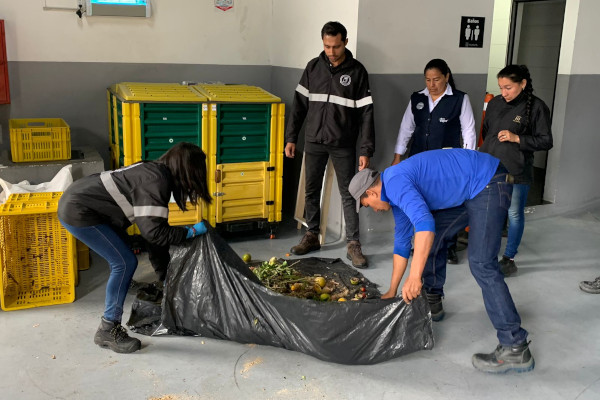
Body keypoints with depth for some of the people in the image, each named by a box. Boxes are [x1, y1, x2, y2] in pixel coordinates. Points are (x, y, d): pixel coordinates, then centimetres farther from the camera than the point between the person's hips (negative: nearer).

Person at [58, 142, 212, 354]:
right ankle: (107, 331, 2)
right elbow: (153, 231, -25)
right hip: (78, 211, -10)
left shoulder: (156, 172, 10)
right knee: (125, 263, -8)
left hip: (79, 202, 10)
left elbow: (155, 224, 17)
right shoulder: (156, 181, -21)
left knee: (122, 262, 12)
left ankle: (111, 323, 22)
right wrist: (191, 232, -12)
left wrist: (165, 268, 23)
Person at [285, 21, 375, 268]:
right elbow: (300, 103, 7)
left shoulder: (357, 71, -5)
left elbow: (366, 113, -6)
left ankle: (353, 245, 8)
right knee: (311, 191, 11)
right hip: (314, 141, 3)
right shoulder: (313, 67, 3)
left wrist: (366, 150, -11)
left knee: (348, 194, 1)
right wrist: (291, 137, 3)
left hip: (343, 145, -3)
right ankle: (312, 236, 26)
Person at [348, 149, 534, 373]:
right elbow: (402, 244, 19)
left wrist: (414, 277, -35)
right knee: (432, 237, 18)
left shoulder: (395, 182, -18)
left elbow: (424, 223, -34)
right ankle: (432, 302, 30)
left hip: (489, 183, -11)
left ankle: (516, 349, -15)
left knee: (481, 264, -17)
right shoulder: (395, 193, 13)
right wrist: (392, 292, 23)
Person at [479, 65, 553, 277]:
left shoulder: (536, 107, -8)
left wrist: (516, 138, -17)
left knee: (514, 214, 7)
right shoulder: (495, 103, 5)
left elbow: (546, 141, -7)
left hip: (516, 171, -4)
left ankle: (509, 259, 22)